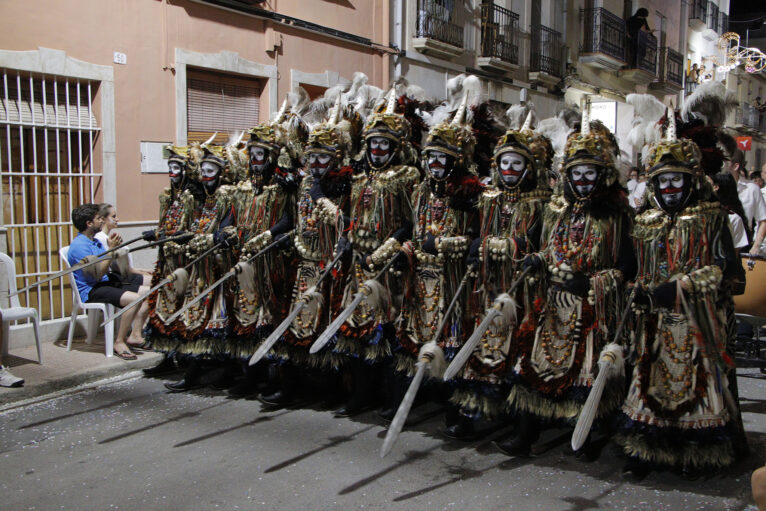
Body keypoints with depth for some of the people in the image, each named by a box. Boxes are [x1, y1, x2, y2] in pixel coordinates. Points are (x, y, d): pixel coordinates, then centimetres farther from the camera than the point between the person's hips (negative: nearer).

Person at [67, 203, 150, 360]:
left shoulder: (95, 241, 16)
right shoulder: (79, 245, -16)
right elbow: (98, 274, -22)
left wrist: (115, 248, 0)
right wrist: (111, 249, -19)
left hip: (107, 282, 10)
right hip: (90, 291, -10)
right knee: (135, 298, -30)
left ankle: (135, 336, 1)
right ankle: (119, 342, -19)